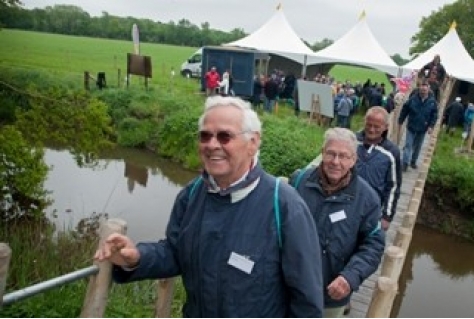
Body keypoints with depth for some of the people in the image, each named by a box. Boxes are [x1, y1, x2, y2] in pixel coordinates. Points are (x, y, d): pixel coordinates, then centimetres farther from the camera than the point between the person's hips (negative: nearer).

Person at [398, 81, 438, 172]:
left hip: (423, 129, 2)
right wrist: (400, 122, -2)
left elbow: (434, 115, -2)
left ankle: (413, 162, 29)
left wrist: (431, 126, -11)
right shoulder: (413, 99, -11)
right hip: (411, 127, -2)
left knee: (417, 146, 15)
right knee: (408, 145, -2)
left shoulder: (432, 101, -7)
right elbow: (404, 111, -4)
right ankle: (405, 163, 1)